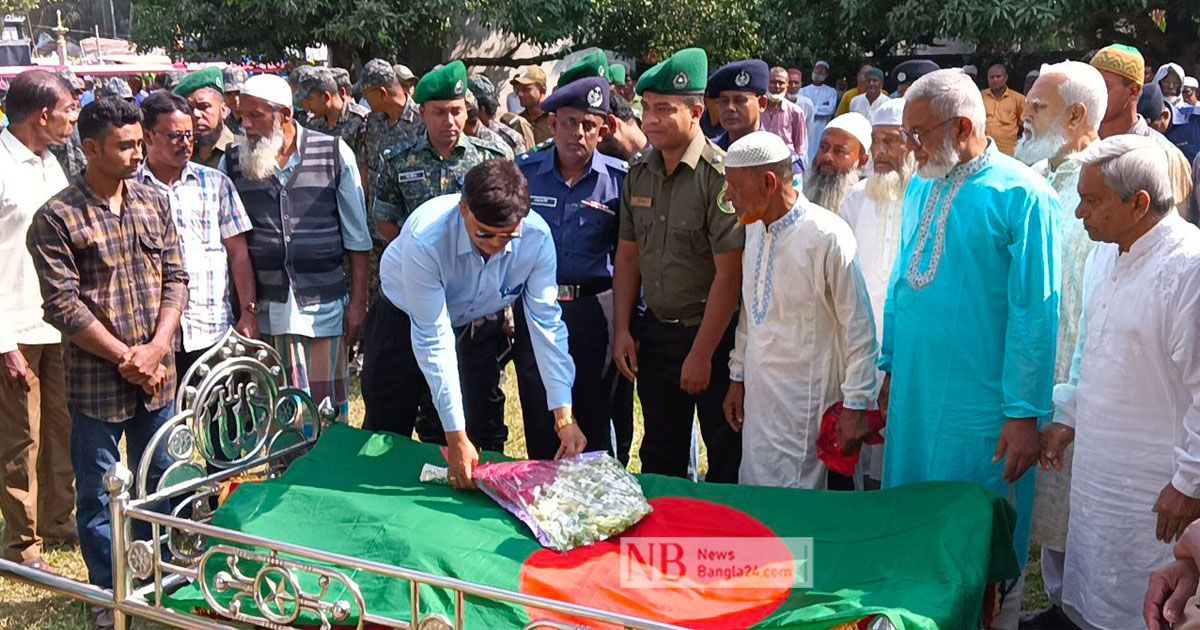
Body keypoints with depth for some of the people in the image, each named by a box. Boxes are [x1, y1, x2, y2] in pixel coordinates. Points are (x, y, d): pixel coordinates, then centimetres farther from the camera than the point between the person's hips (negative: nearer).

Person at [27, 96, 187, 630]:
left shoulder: (154, 203, 5)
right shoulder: (57, 219, -10)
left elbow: (175, 280, 3)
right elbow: (63, 306, -13)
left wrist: (155, 350, -10)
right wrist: (125, 356, -15)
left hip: (157, 374, 4)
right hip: (96, 381, -4)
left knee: (160, 481, 17)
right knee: (98, 494, 8)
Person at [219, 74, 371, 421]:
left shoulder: (335, 153, -1)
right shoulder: (232, 162, 3)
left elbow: (356, 236, 2)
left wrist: (358, 301, 0)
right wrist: (241, 305, 0)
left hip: (323, 304, -1)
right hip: (263, 306, 2)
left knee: (327, 404, 3)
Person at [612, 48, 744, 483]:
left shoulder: (719, 175, -17)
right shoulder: (639, 174, 4)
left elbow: (729, 273, -19)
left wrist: (701, 354, -18)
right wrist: (622, 330, 5)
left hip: (711, 334, -6)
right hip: (654, 331, 6)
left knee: (726, 457, 9)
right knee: (659, 455, 18)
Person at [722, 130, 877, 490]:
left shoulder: (826, 237, -17)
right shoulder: (754, 229, 8)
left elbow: (859, 328, -14)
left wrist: (855, 405, -13)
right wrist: (738, 378, 18)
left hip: (804, 405, -7)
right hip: (757, 396, 7)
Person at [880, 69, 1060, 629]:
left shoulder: (1021, 195, -13)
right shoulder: (921, 189, 9)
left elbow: (1035, 313, -15)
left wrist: (1025, 414, -16)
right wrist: (891, 367, 15)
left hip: (980, 407, -6)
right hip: (913, 393, 7)